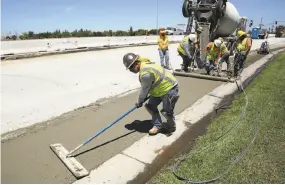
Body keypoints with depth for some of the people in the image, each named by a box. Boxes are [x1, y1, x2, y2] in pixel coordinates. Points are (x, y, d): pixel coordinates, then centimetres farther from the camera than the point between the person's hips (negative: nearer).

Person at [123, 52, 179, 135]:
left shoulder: (145, 73, -32)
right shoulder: (145, 64, -1)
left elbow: (144, 89, -19)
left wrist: (139, 101, -3)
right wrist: (143, 98, 14)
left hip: (169, 89, -10)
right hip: (160, 89, 10)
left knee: (166, 111, -1)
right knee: (150, 106, 10)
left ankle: (171, 127, 29)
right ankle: (158, 125, 24)